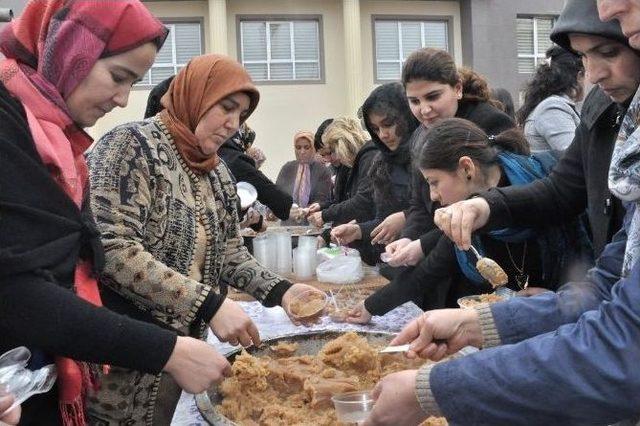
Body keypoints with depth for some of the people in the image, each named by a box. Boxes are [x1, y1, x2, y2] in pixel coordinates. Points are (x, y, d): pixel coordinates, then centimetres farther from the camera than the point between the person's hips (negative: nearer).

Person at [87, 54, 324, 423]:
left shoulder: (218, 174, 9)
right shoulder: (132, 146, -14)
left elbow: (229, 251, 14)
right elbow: (113, 252, -24)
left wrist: (279, 290, -3)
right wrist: (208, 304, -26)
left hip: (186, 349, 7)